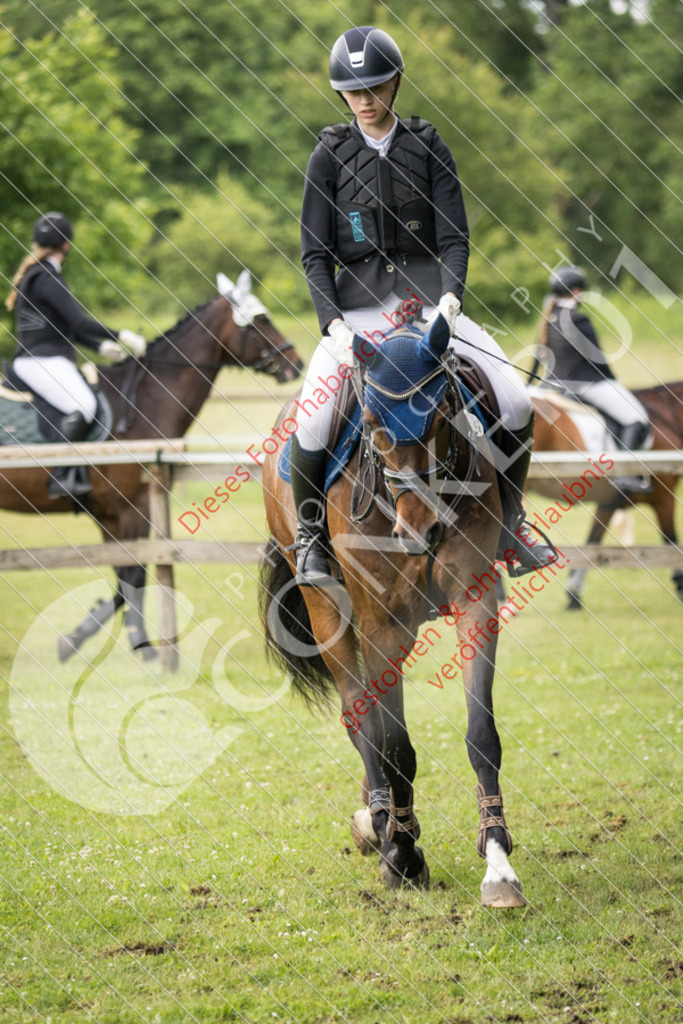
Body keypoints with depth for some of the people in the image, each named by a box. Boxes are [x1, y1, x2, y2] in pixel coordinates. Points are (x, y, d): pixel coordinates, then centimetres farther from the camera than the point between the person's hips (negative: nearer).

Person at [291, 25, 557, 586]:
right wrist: (334, 323, -14)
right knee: (312, 422, -25)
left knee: (516, 401, -15)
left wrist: (450, 297, -16)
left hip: (428, 297, 1)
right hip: (358, 304, -1)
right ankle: (311, 533, -2)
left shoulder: (428, 147, 6)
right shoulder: (331, 155, 3)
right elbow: (315, 253, 1)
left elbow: (454, 237, 3)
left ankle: (508, 519, 7)